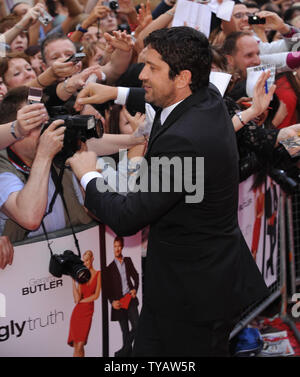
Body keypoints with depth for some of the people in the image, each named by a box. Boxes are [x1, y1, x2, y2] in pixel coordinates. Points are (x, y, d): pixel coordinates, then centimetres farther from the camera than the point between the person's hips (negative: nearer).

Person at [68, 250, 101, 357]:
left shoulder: (98, 274, 3)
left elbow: (96, 295, -4)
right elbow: (77, 298, -1)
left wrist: (81, 300, 0)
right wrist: (73, 281, -2)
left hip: (88, 312, -2)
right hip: (78, 311, 2)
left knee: (80, 345, -10)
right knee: (76, 345, -2)